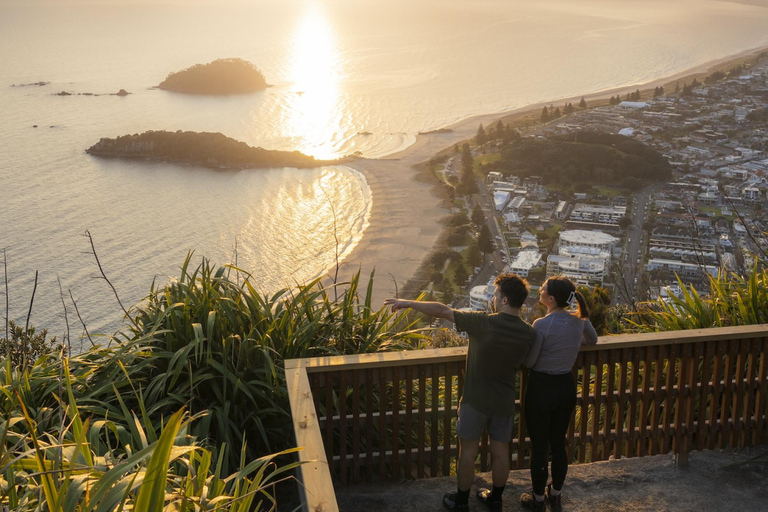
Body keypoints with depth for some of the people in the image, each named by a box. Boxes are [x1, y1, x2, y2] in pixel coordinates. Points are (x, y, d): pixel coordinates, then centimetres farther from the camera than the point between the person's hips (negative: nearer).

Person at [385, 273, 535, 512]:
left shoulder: (484, 323, -22)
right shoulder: (529, 334, -9)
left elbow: (442, 311, -16)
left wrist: (408, 303, -5)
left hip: (476, 400, -4)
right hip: (505, 402, 4)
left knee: (468, 451, 11)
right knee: (500, 451, 17)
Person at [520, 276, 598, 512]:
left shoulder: (542, 325, -24)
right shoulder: (579, 321, -5)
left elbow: (529, 362, -15)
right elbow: (592, 340, 17)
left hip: (541, 388, -6)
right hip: (567, 387, 6)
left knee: (539, 447, 9)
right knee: (558, 443, 19)